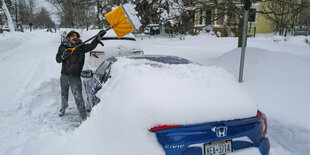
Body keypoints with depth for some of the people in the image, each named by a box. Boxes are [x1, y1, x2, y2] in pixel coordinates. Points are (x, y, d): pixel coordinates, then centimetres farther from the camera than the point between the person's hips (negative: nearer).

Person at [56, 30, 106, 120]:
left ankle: (84, 117, 4)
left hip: (75, 77, -3)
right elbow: (58, 59, 1)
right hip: (64, 76, 3)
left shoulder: (81, 47, -2)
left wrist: (99, 37, -27)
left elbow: (91, 46, -15)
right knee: (64, 95, 23)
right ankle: (63, 108, 52)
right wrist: (64, 55, -19)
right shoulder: (63, 46, 2)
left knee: (78, 98, -5)